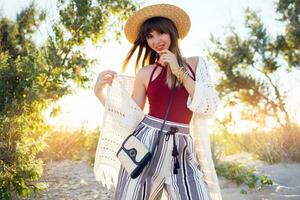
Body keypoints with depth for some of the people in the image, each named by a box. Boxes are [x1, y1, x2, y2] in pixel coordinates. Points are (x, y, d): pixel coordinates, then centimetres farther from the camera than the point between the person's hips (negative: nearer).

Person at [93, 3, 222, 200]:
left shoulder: (195, 63, 7)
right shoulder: (145, 73, 6)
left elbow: (210, 108, -2)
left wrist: (179, 71, -6)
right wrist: (100, 92, -4)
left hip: (182, 150, 0)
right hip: (146, 143, 0)